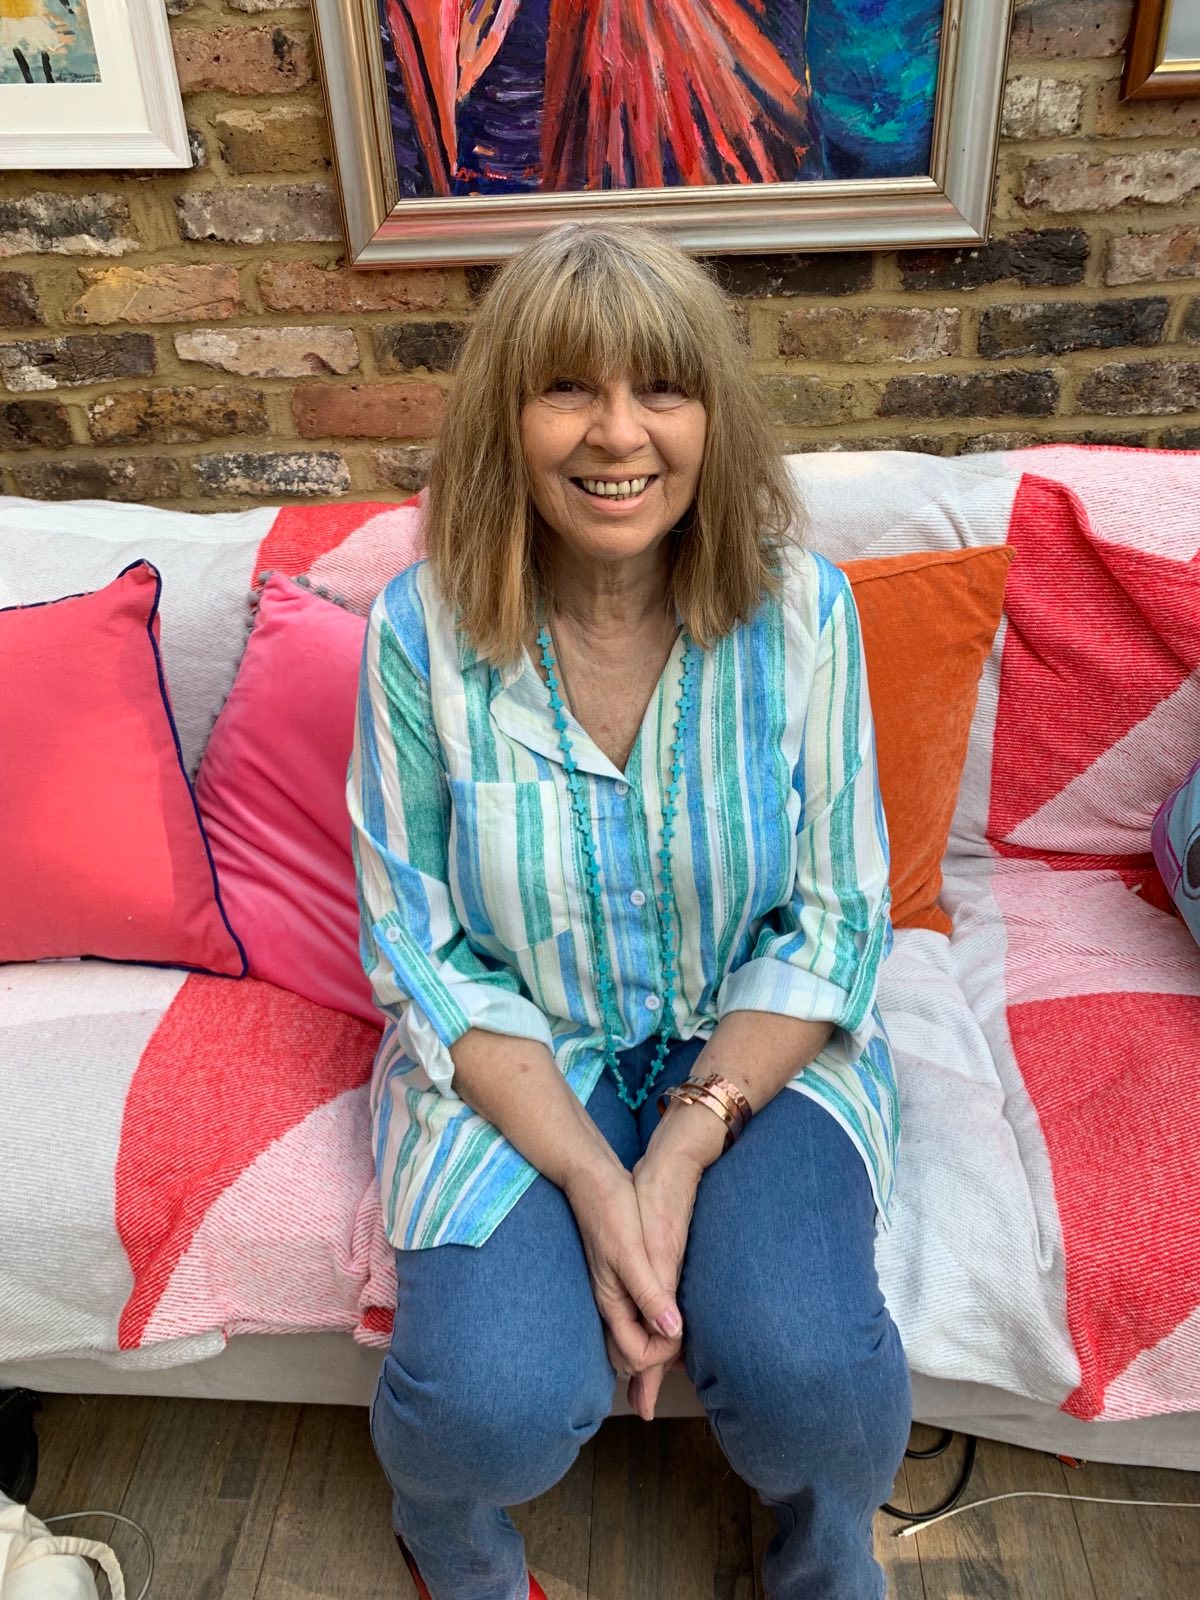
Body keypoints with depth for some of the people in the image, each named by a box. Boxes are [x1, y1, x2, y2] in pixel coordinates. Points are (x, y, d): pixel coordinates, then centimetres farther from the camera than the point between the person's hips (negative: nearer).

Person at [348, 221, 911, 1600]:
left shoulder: (800, 608, -10)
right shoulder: (423, 630, -12)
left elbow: (838, 919, -6)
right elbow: (421, 944, -8)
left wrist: (685, 1148, -17)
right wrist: (591, 1180, -18)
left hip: (756, 1043, 1)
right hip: (515, 1056, 0)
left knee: (806, 1370, -22)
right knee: (497, 1402, -22)